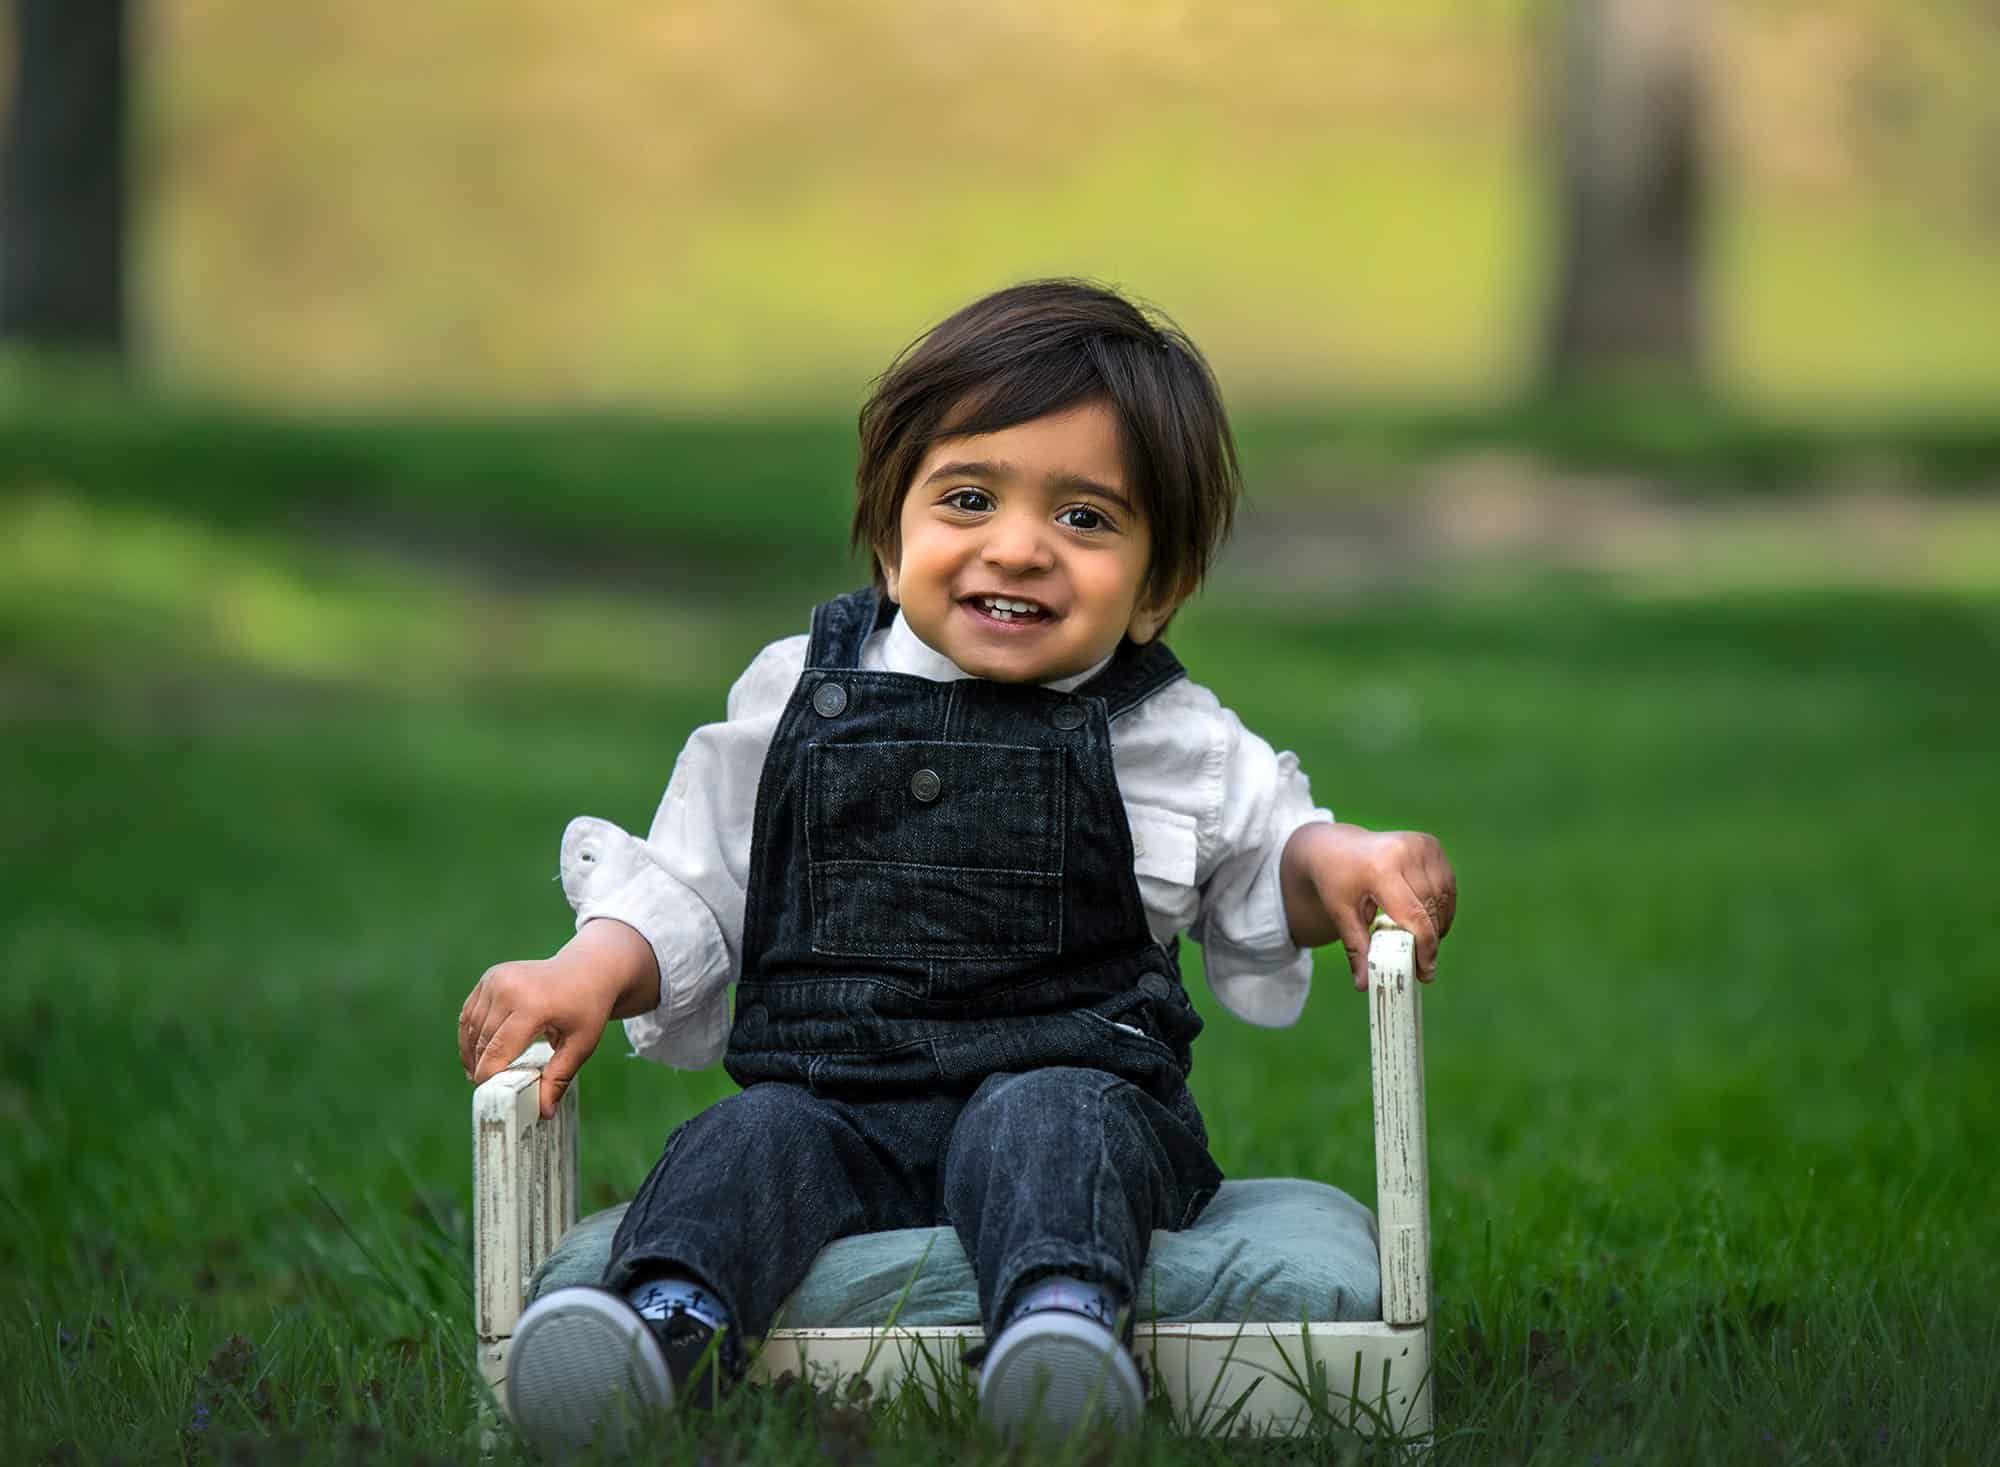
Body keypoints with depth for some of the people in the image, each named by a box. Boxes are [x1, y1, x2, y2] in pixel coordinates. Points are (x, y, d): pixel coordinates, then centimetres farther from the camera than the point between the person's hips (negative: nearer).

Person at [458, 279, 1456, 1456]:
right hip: (834, 1101, 2)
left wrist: (1337, 863, -3)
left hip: (1072, 1083, -2)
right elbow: (688, 892, 16)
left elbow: (1264, 862, 21)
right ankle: (667, 1321, -54)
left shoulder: (1171, 742, 9)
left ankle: (1065, 1317, -60)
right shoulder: (798, 696, 12)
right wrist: (594, 972, -3)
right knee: (751, 1140, -27)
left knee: (1043, 1126, -33)